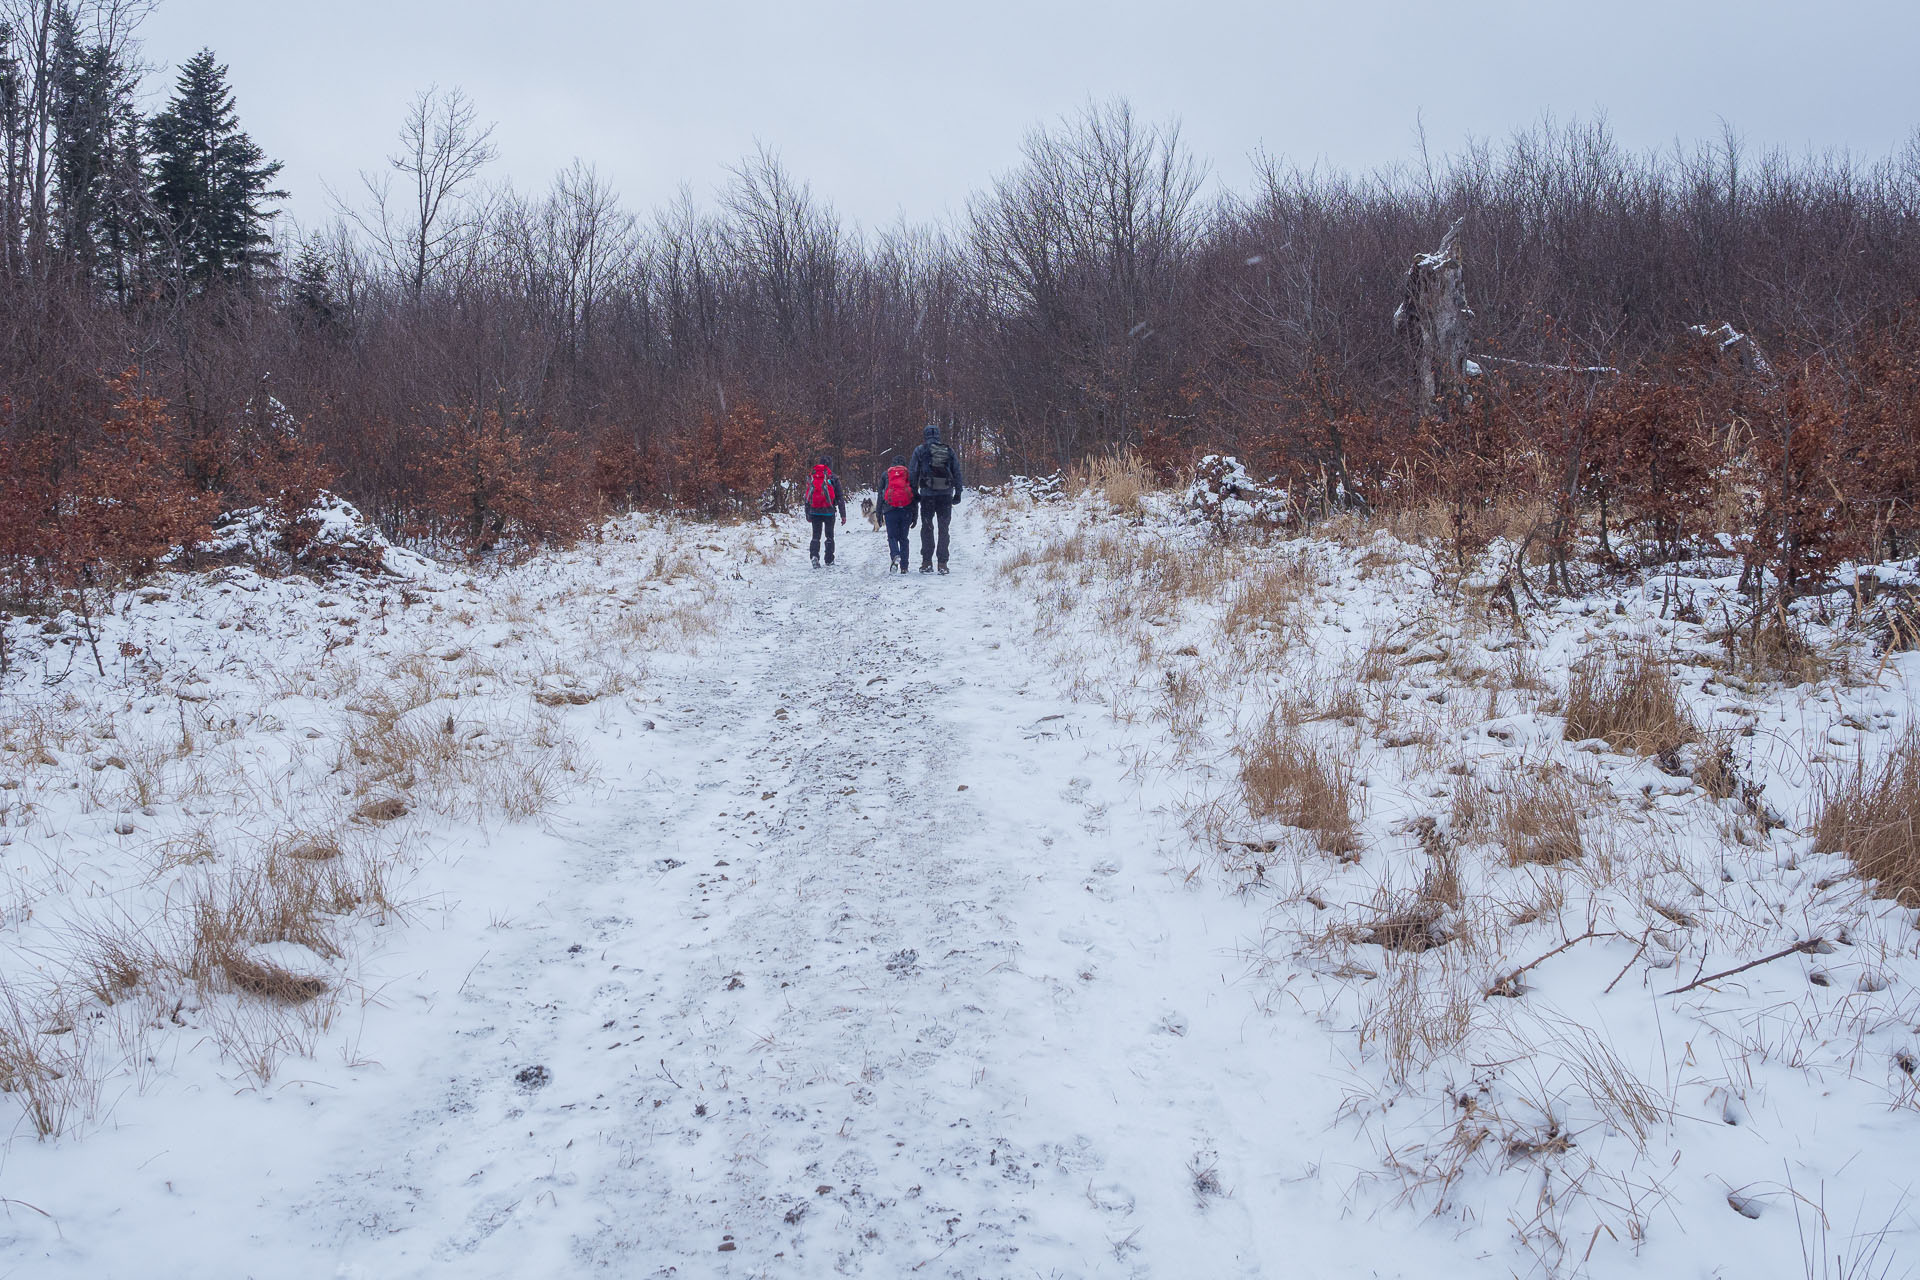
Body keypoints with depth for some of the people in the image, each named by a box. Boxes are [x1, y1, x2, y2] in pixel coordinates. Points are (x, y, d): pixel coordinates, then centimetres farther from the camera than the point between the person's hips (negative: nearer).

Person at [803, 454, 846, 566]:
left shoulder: (811, 477, 7)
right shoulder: (833, 478, -3)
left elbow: (807, 497, 10)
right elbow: (840, 497, -4)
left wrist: (808, 515, 16)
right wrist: (843, 515, 0)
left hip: (814, 512, 2)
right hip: (829, 512, -2)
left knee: (816, 536, 7)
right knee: (829, 536, 10)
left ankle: (814, 556, -14)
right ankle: (829, 560, 11)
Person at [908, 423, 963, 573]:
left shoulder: (920, 450, 1)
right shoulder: (949, 450, 7)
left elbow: (913, 473, 0)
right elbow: (957, 472, 6)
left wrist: (914, 493, 7)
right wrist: (958, 493, 10)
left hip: (927, 494, -1)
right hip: (946, 495, 1)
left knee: (927, 528, 9)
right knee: (943, 529, 8)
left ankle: (927, 562, 5)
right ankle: (943, 564, 4)